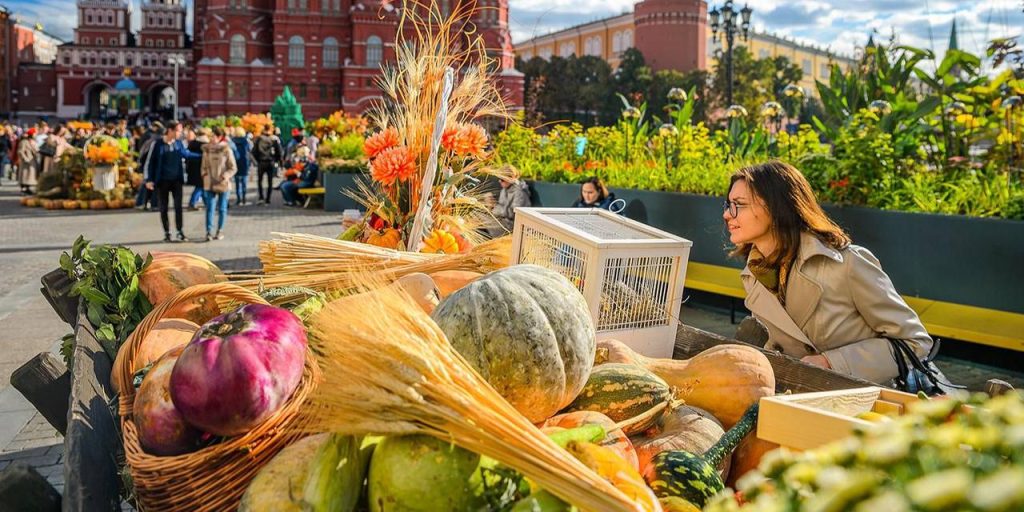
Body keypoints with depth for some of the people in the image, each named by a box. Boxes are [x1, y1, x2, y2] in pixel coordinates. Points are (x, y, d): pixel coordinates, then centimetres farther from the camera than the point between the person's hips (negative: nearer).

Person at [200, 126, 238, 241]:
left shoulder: (226, 150, -6)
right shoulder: (207, 149, 5)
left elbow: (233, 168, -4)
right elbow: (204, 166, 15)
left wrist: (225, 176, -18)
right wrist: (205, 176, 2)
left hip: (223, 184, -2)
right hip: (209, 184, 2)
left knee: (222, 208, 7)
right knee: (210, 208, -4)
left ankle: (220, 231, 18)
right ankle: (209, 231, -6)